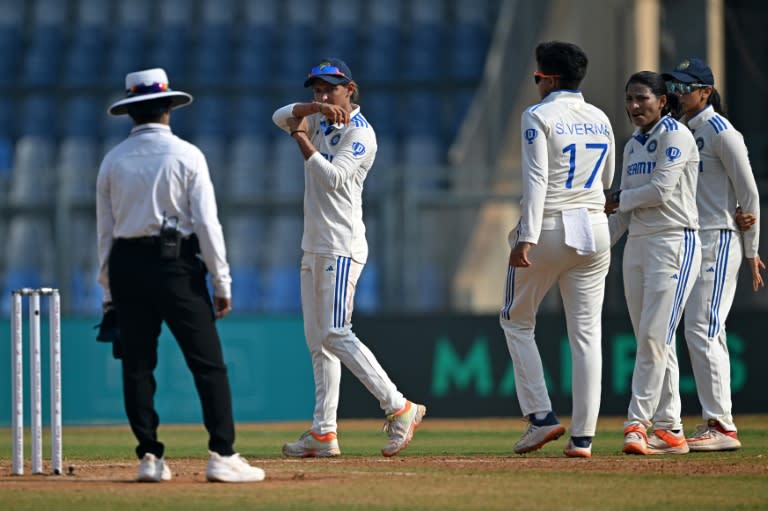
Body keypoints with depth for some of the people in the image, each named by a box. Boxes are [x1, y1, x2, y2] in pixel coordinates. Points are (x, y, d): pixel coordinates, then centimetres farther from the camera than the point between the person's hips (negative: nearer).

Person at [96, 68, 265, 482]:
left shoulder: (113, 161, 7)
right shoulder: (186, 155, -3)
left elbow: (105, 230, 9)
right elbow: (206, 223, -6)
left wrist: (109, 289, 15)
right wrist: (221, 282, -2)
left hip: (126, 266, 4)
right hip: (176, 264, -4)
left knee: (137, 365, 7)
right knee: (207, 363, -4)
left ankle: (149, 456, 5)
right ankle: (222, 456, -12)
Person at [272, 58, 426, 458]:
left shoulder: (360, 133, -11)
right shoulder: (322, 123, 15)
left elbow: (332, 178, -21)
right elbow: (280, 117, 4)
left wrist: (302, 138, -14)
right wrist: (313, 109, -12)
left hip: (341, 248, -9)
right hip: (314, 247, 9)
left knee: (335, 334, -17)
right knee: (318, 340, 6)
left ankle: (399, 408, -15)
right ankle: (323, 432, 7)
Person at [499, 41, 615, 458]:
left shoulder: (539, 116, -7)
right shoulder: (601, 120, 11)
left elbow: (536, 178, -17)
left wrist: (527, 236, -22)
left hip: (547, 228, -5)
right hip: (594, 228, 5)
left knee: (516, 321, 12)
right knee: (586, 333, 3)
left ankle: (541, 416, 1)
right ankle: (583, 436, -1)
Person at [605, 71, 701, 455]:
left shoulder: (675, 135, -6)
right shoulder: (633, 145, 18)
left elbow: (661, 190, -16)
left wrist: (617, 200, -2)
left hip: (675, 243, -8)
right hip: (637, 246, 8)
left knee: (655, 336, -14)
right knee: (650, 342, 5)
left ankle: (638, 422, -18)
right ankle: (669, 431, 6)